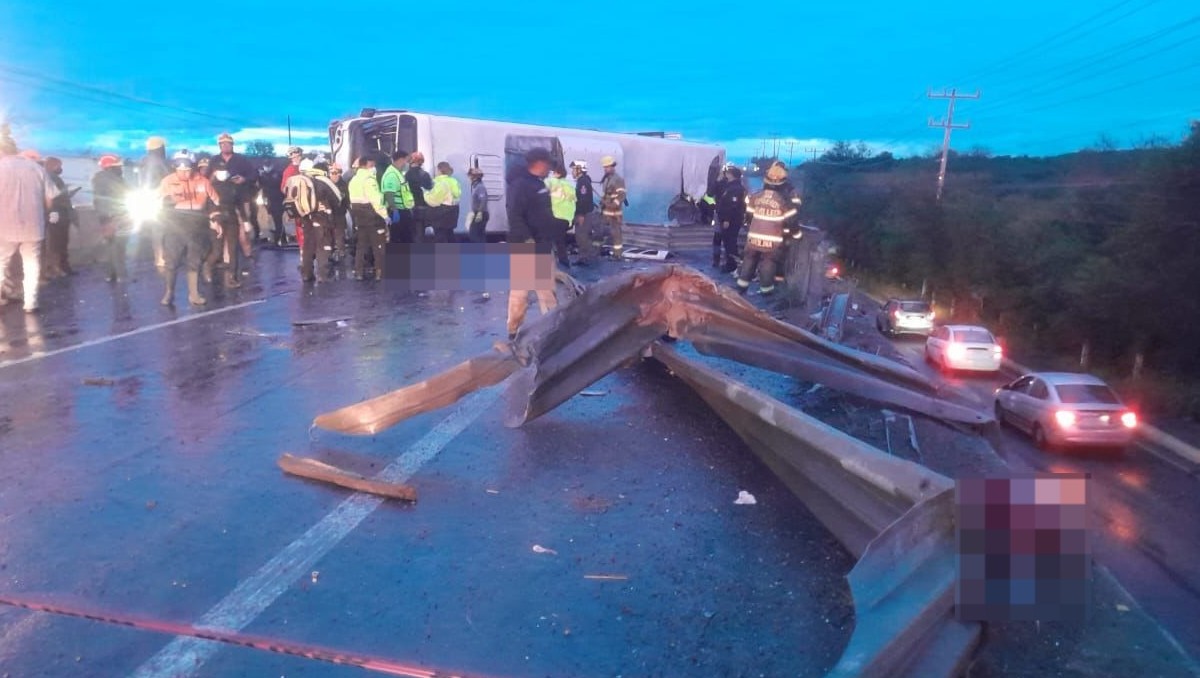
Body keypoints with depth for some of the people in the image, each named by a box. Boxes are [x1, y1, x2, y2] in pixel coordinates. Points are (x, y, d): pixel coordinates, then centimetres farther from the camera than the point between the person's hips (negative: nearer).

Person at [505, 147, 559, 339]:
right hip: (525, 245, -10)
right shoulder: (520, 184, -15)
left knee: (547, 286, 12)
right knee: (520, 288, -4)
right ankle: (515, 330, 4)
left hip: (542, 244, 10)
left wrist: (548, 240, 19)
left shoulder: (539, 183, 16)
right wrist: (527, 240, -27)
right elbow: (514, 216, -23)